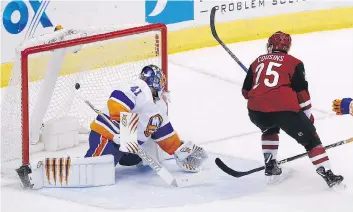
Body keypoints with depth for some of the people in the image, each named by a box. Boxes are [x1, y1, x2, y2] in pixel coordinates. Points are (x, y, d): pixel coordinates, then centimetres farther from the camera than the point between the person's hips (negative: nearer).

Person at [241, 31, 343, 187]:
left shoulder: (257, 62, 22)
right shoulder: (294, 63, 11)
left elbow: (246, 92, 23)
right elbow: (302, 92, 5)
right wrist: (308, 116, 16)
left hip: (256, 111, 4)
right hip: (284, 109, -4)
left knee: (270, 129, 37)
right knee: (310, 139, 11)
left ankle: (270, 165, 31)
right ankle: (328, 175, 3)